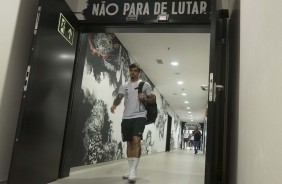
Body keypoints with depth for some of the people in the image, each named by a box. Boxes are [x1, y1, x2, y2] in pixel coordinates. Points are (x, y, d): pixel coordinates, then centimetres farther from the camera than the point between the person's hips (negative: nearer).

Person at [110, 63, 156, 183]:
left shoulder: (145, 85, 7)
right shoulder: (124, 86, 14)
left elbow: (153, 99, 8)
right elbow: (119, 97, 0)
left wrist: (144, 98, -14)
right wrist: (114, 104, -22)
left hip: (139, 116, -4)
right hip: (126, 117, 4)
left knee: (136, 140, -18)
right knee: (129, 143, 9)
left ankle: (133, 170, -15)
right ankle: (130, 169, 20)